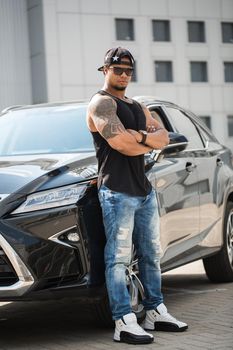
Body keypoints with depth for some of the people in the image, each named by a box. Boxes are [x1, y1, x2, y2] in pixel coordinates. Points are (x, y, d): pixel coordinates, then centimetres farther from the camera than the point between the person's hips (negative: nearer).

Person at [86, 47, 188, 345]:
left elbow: (164, 138, 7)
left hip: (144, 189, 9)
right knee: (118, 258, -8)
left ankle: (156, 313, 23)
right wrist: (150, 143, -3)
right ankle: (124, 323, -10)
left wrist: (140, 136, -12)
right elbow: (119, 142, -19)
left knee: (151, 254, 13)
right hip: (117, 191, -9)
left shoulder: (138, 107, 21)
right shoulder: (101, 103, -5)